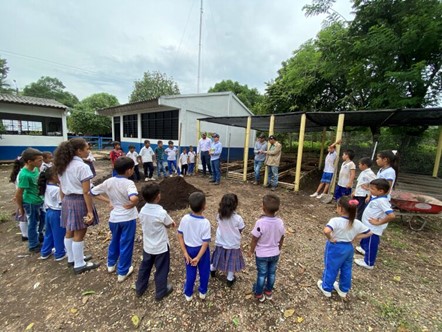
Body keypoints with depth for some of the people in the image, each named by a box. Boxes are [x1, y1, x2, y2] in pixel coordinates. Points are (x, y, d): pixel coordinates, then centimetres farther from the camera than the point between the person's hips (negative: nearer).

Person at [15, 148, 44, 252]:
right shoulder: (24, 175, -26)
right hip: (31, 203, -7)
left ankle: (39, 238, 42)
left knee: (42, 221, 21)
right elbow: (18, 194, -18)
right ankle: (33, 245, 27)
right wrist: (21, 208, -8)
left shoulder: (35, 168, -3)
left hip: (39, 200, 7)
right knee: (33, 224, 9)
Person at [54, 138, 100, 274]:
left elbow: (62, 188, 12)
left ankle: (72, 258, 39)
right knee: (79, 234, 5)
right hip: (79, 201, -8)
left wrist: (64, 202, 22)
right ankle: (79, 265, 20)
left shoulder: (63, 166, 6)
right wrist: (90, 211, -16)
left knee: (70, 232, 20)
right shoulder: (82, 167, -19)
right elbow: (86, 192, -20)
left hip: (67, 200, 8)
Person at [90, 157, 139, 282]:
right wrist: (132, 205, -21)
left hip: (114, 217, 6)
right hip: (128, 218, -5)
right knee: (126, 245, 11)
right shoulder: (128, 183, -23)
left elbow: (92, 192, 5)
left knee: (114, 241, 29)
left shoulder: (109, 182, -5)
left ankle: (111, 264, 46)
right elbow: (134, 198, -42)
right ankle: (122, 272, 25)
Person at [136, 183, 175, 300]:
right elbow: (170, 225, -15)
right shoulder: (161, 212, -30)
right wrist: (171, 223, 8)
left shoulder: (142, 211, -11)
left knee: (145, 267, 27)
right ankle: (160, 292, 34)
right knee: (161, 270, 16)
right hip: (161, 247, -5)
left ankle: (140, 288, 46)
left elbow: (145, 224, 3)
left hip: (147, 246, 6)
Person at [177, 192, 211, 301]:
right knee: (204, 272, 24)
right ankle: (203, 292, 46)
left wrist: (185, 252, -7)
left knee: (190, 273, 25)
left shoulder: (185, 219, -19)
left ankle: (188, 294, 45)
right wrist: (198, 257, -16)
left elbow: (180, 236, -12)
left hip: (189, 249, 3)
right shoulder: (205, 222, -27)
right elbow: (205, 243, -24)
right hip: (201, 250, -2)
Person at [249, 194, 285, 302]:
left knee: (262, 274, 17)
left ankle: (259, 294, 39)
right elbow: (281, 238, -2)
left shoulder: (260, 222, -31)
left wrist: (251, 250, -2)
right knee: (272, 273, 24)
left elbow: (255, 239, -20)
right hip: (275, 254, 4)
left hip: (262, 254, -3)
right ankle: (269, 292, 46)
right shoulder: (280, 222, -17)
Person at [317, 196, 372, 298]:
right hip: (349, 248, 6)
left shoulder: (335, 220, -29)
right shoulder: (357, 223, -9)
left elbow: (326, 231, -44)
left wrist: (330, 239, -24)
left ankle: (326, 288, 33)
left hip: (335, 248, -5)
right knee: (346, 269, 24)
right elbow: (369, 233, 3)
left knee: (331, 269, 14)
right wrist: (354, 237, 3)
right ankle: (343, 290, 43)